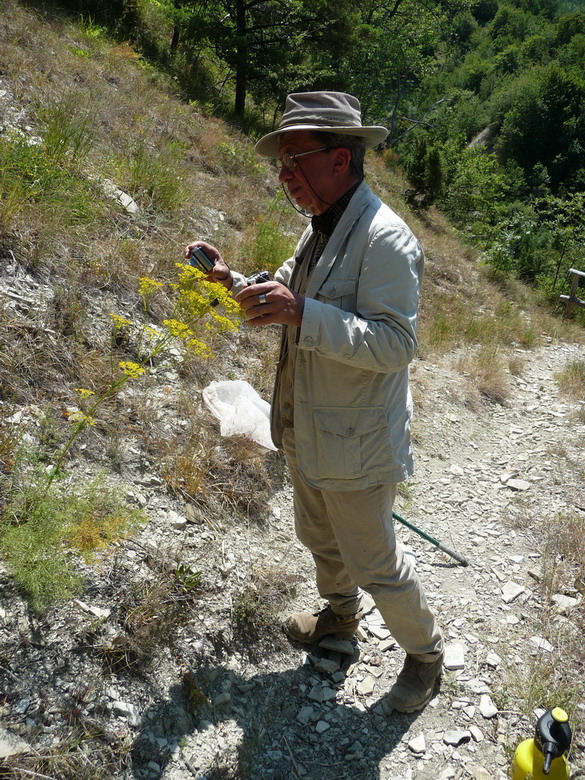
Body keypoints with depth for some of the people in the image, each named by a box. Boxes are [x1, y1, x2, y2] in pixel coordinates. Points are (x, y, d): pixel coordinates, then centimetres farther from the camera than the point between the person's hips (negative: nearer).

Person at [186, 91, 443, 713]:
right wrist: (231, 280, 0)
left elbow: (396, 343, -30)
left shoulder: (385, 239, -24)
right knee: (319, 539, 28)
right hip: (306, 435, 9)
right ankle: (340, 614, 55)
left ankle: (424, 651, 36)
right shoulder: (320, 229, 6)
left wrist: (303, 315, -40)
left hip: (355, 448, -9)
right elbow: (284, 301, 17)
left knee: (374, 562, 9)